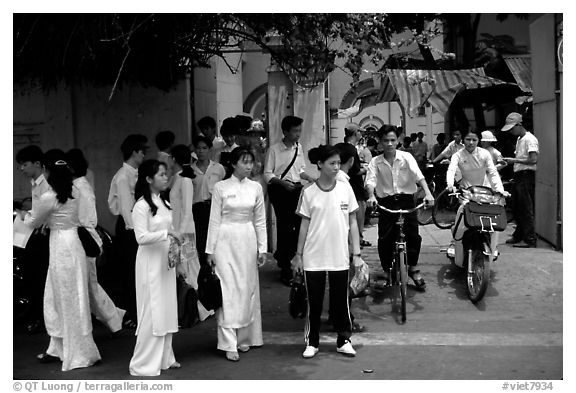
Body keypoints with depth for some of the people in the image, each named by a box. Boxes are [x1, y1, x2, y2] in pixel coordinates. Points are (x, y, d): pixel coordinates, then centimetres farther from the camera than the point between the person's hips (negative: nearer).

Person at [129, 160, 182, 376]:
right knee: (152, 312, -3)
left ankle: (164, 358, 24)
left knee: (167, 309, 13)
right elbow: (141, 237, -20)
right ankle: (144, 364, 8)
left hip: (166, 261, 8)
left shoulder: (164, 202, 10)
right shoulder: (142, 206, -14)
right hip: (150, 263, -8)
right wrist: (167, 233, -25)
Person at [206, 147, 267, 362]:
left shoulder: (256, 187, 6)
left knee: (248, 290, 7)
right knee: (228, 290, -5)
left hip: (248, 241, 3)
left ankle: (244, 338, 21)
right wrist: (210, 250, -2)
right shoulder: (221, 187, -2)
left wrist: (262, 248, 5)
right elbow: (214, 220, 0)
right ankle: (229, 344, -3)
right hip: (226, 241, -3)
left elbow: (260, 221, 9)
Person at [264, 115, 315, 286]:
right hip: (280, 190, -6)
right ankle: (286, 270, 9)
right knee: (285, 228, -1)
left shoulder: (298, 147, 9)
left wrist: (312, 180, 3)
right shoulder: (274, 150, -9)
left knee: (300, 225, 5)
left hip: (296, 188, 6)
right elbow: (267, 174, -9)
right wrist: (283, 182, -23)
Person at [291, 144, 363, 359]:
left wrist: (357, 253, 1)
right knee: (314, 301, 8)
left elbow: (352, 223, 4)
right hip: (313, 258, 0)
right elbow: (304, 225, 3)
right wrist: (298, 255, 3)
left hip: (339, 257, 1)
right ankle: (312, 342, 21)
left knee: (341, 300, 8)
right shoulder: (309, 192, -3)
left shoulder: (345, 188, 0)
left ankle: (344, 340, 22)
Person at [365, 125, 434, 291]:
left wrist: (427, 193, -27)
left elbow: (418, 175, -11)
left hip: (406, 198, 0)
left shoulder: (406, 157, 1)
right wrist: (371, 196, -32)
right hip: (386, 201, 0)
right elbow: (370, 180, -11)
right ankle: (386, 271, 18)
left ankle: (413, 268, 13)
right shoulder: (376, 162, 3)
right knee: (385, 238, -3)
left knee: (413, 235, -9)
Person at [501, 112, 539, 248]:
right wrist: (509, 161, 5)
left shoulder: (530, 139, -13)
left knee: (526, 210, -7)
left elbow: (534, 160, -22)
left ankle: (530, 239, -3)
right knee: (517, 209, 15)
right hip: (519, 176, 10)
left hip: (527, 176, -10)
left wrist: (515, 160, -19)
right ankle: (518, 236, 26)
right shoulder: (519, 139, 17)